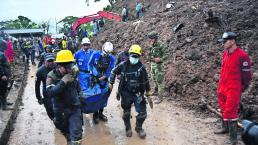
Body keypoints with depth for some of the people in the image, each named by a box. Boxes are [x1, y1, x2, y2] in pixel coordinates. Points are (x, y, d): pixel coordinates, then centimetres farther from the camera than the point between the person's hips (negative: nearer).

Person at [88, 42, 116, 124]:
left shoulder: (112, 59, -13)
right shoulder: (95, 54, -13)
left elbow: (109, 72, -9)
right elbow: (90, 64, 1)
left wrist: (100, 79, -15)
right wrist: (92, 74, -6)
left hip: (104, 80, 2)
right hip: (94, 78, -1)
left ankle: (100, 113, 27)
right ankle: (95, 114, 15)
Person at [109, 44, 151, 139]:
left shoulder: (141, 67, -5)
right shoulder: (123, 65, -7)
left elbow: (146, 79, 7)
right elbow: (114, 72, 9)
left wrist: (148, 90, 13)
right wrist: (111, 83, 8)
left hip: (138, 93, 1)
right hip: (126, 93, 0)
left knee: (142, 113, -3)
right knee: (126, 113, 12)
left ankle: (139, 128, 25)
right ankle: (128, 128, 38)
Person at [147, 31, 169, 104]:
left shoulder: (160, 45, -18)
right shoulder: (151, 46, 6)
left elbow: (167, 53, -19)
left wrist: (160, 59, -27)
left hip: (159, 65, -8)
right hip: (152, 64, 8)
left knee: (159, 81, -5)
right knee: (154, 79, 22)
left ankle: (160, 97, 1)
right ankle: (157, 91, 42)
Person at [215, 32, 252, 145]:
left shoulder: (242, 56, -17)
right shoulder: (225, 54, 8)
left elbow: (247, 75, -10)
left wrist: (242, 88, -1)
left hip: (233, 89, -8)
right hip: (222, 88, 8)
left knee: (230, 112, -7)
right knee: (223, 110, 19)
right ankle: (225, 128, 38)